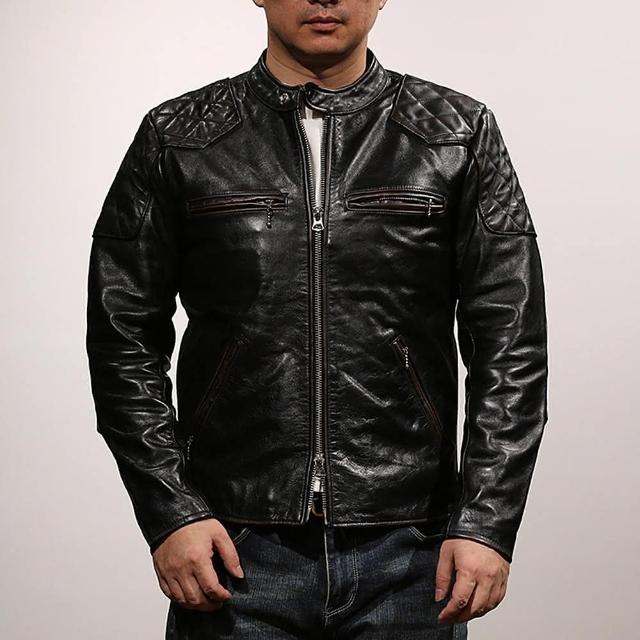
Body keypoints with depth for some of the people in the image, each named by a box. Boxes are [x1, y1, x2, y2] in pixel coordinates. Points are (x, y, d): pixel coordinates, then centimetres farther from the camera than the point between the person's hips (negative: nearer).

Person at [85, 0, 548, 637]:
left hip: (409, 553, 1)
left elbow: (510, 348, 1)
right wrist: (170, 513, -5)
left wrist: (489, 523, -7)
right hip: (235, 552, 0)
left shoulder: (460, 136, 4)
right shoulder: (176, 139, 4)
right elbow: (124, 341, 4)